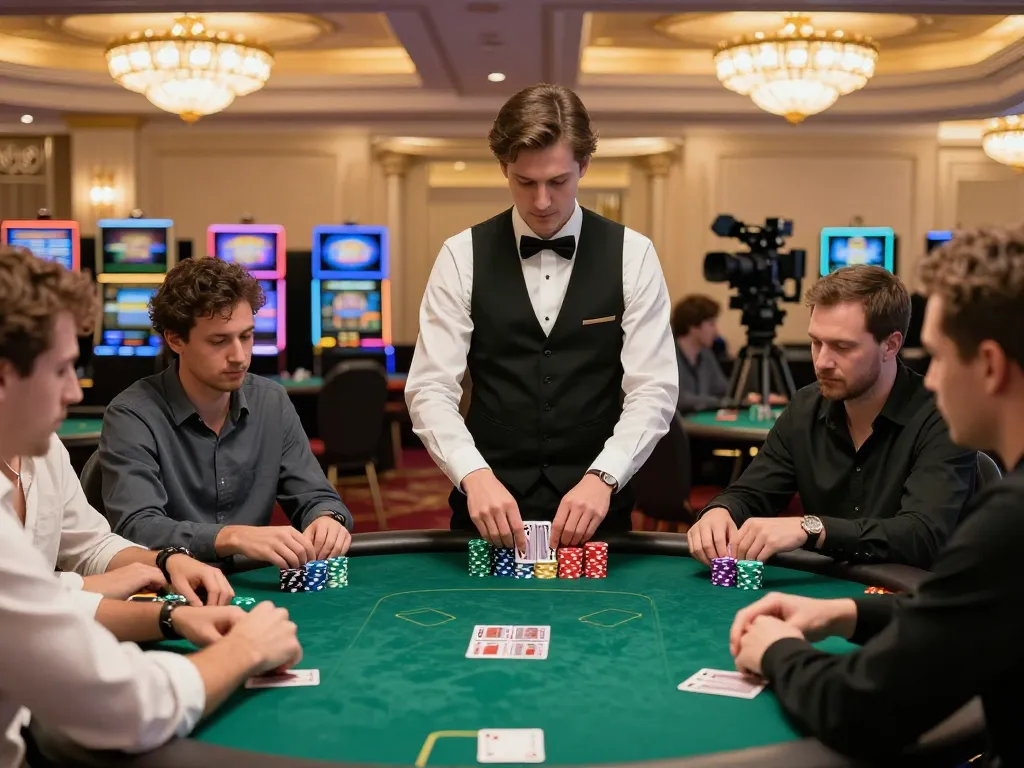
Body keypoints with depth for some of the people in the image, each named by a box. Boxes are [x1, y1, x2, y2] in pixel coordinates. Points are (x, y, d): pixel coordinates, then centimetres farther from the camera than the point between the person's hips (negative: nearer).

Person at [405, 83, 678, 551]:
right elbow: (430, 390, -5)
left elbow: (653, 391, -4)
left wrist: (602, 477, -19)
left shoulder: (632, 256, 0)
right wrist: (474, 475, -21)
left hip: (595, 510, 0)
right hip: (489, 512, 0)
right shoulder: (462, 257, 0)